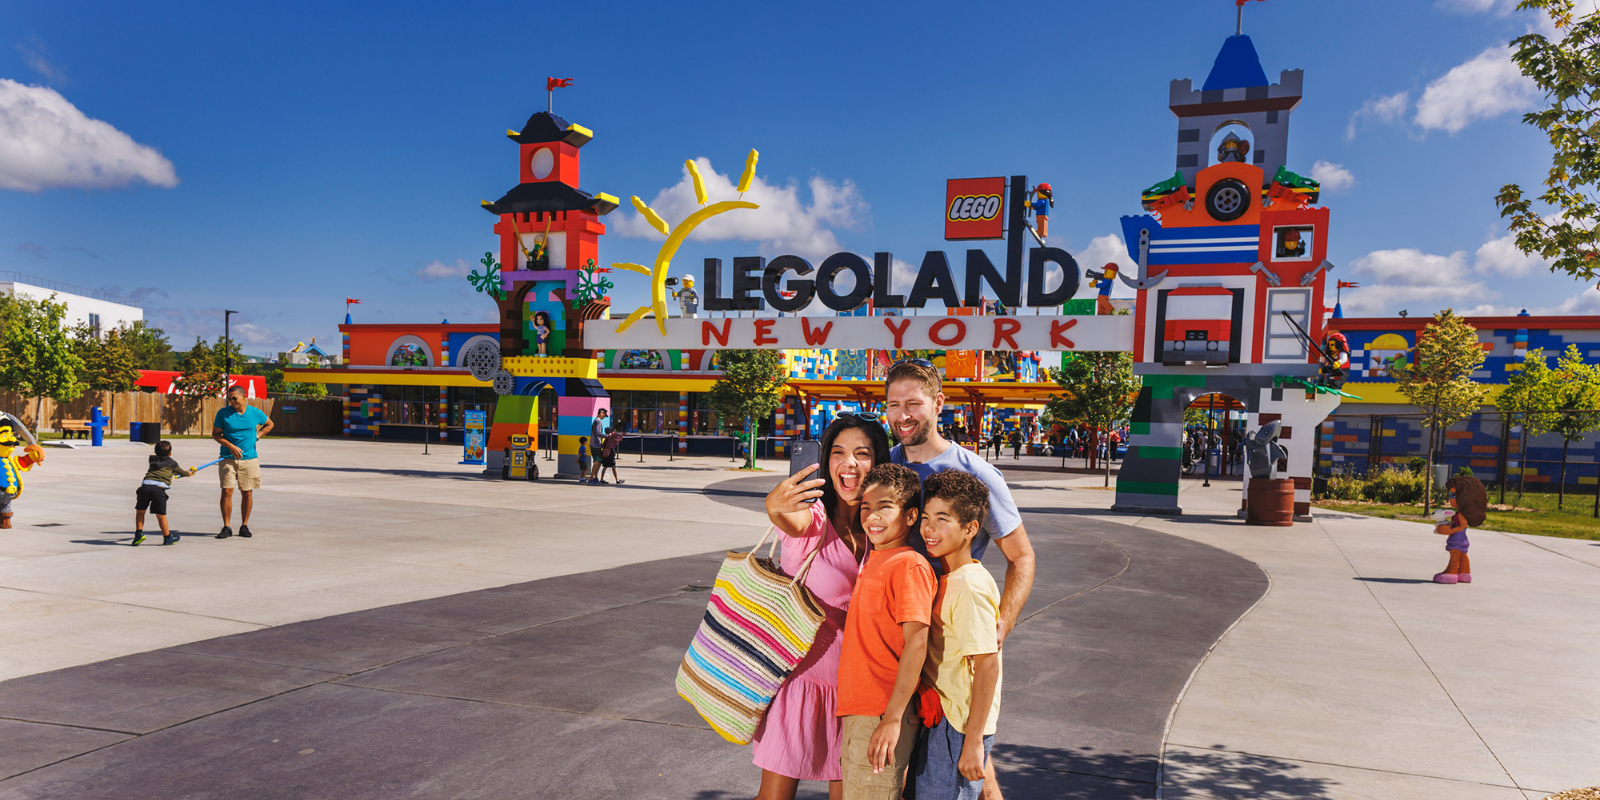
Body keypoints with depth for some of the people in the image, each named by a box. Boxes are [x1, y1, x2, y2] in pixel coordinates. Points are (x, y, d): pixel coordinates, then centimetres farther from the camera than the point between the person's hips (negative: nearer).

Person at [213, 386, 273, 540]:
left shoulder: (256, 413, 1)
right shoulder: (223, 413, -2)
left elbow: (269, 424, 20)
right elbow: (215, 434, 2)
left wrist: (257, 436, 4)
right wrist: (230, 446, -13)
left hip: (249, 459, 1)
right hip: (228, 459, -1)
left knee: (247, 493, 3)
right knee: (226, 492, -6)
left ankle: (244, 526, 15)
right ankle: (226, 527, 3)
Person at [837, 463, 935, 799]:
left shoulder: (910, 566, -15)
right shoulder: (873, 559, 12)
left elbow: (916, 644, -21)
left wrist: (893, 719, -22)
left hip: (882, 717, -9)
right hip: (857, 711, 9)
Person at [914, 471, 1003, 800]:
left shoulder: (971, 586, -19)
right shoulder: (946, 578, 8)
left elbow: (987, 666, -21)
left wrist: (973, 742, -20)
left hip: (959, 726, -8)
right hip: (940, 716, 8)